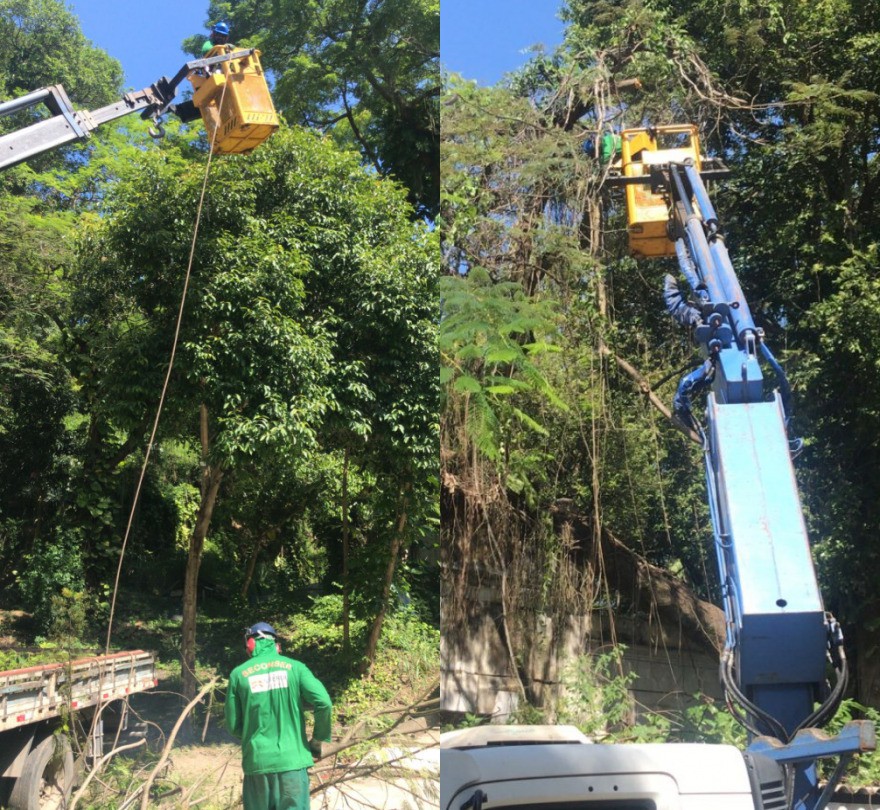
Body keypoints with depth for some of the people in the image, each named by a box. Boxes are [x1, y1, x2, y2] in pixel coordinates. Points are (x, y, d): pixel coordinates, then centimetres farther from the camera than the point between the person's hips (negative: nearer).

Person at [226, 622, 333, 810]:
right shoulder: (295, 667, 0)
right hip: (292, 760, -1)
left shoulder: (239, 673, 2)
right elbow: (324, 703, -11)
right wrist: (318, 741, 4)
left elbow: (233, 725, 5)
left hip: (257, 762, 1)